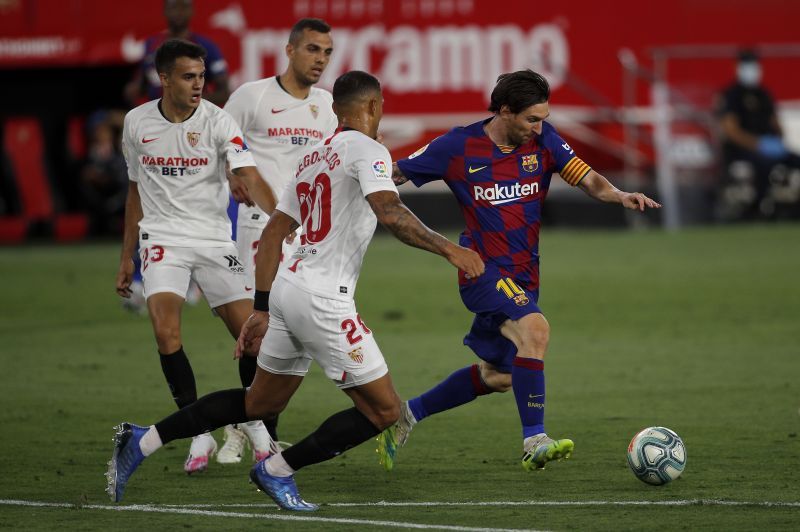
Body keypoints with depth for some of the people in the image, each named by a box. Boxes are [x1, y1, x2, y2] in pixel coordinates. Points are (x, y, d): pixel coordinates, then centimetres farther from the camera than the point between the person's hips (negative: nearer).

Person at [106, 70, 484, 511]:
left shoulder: (313, 157, 19)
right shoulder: (367, 150, -7)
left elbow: (272, 235, 19)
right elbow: (389, 212, -25)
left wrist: (262, 309, 22)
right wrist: (447, 248, -22)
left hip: (287, 286, 9)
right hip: (323, 298, -9)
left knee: (261, 403, 22)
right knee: (382, 411, 1)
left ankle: (143, 441, 18)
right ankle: (278, 470, 5)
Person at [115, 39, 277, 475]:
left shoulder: (217, 121, -6)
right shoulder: (137, 123, 3)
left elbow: (250, 179, -19)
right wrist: (126, 256, 18)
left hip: (214, 238, 0)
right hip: (162, 238, 1)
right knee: (165, 331, -20)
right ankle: (200, 434, -10)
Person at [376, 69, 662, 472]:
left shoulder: (543, 140, 0)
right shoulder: (458, 147, -10)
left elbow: (587, 179, -8)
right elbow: (396, 174, 0)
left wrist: (618, 195, -27)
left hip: (523, 274, 7)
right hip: (483, 270, -7)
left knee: (498, 376, 17)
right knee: (534, 328, -32)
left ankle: (407, 414, 35)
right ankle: (534, 442, -30)